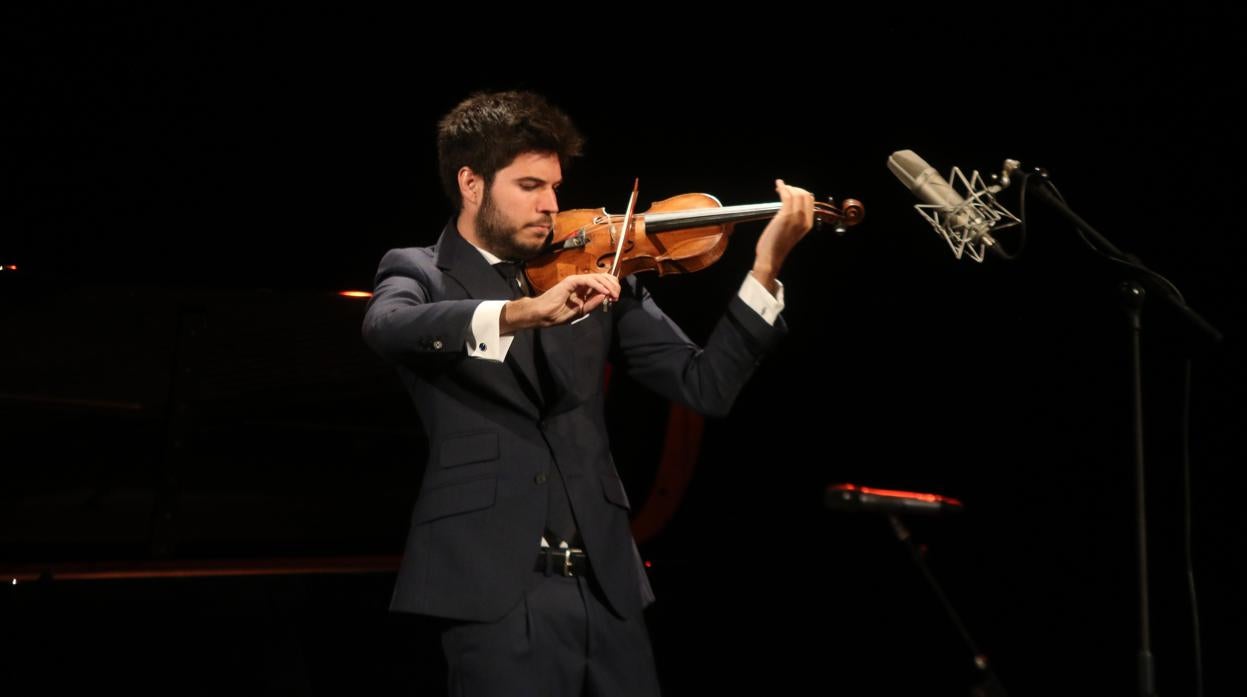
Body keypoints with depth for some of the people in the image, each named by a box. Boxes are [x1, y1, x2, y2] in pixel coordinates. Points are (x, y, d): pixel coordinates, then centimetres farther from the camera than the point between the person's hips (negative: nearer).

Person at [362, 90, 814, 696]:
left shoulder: (595, 274, 11)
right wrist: (525, 311, -35)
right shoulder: (419, 273, 4)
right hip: (494, 590, -3)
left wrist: (765, 271, -9)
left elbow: (705, 385, 3)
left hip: (607, 585, 3)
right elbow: (385, 327, -21)